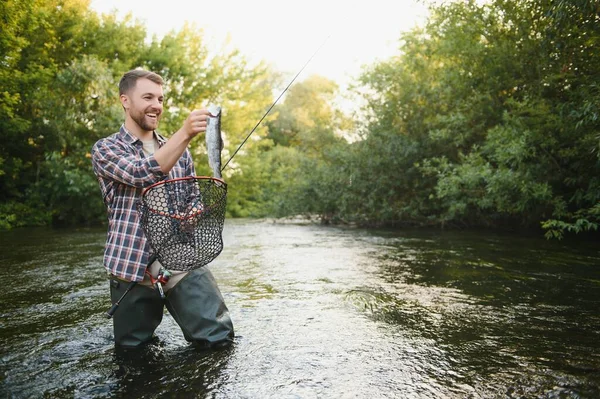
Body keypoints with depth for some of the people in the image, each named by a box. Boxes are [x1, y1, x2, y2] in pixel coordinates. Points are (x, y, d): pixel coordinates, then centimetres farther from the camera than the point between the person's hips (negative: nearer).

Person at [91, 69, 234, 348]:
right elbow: (142, 174, -18)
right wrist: (185, 134, -28)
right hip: (131, 266, -2)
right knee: (132, 348, 8)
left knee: (219, 337, -6)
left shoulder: (178, 149, 15)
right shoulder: (105, 149, 1)